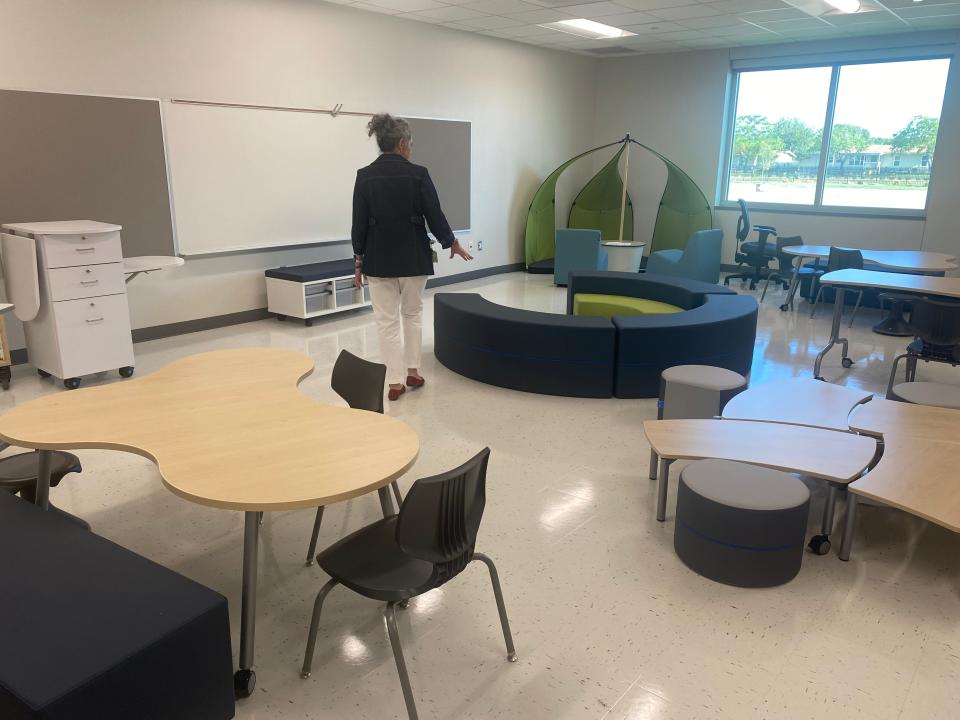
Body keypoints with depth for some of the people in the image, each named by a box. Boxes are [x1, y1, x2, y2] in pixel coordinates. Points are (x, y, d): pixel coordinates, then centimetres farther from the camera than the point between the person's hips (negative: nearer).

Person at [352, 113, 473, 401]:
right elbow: (435, 216, -7)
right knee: (412, 313, 19)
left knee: (386, 321, 6)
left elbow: (359, 223, -2)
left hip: (378, 258, 1)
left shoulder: (365, 176, -2)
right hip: (413, 256, -1)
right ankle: (412, 372, 24)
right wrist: (453, 244, 10)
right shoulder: (418, 174, -9)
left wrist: (359, 261, 7)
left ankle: (395, 382, 7)